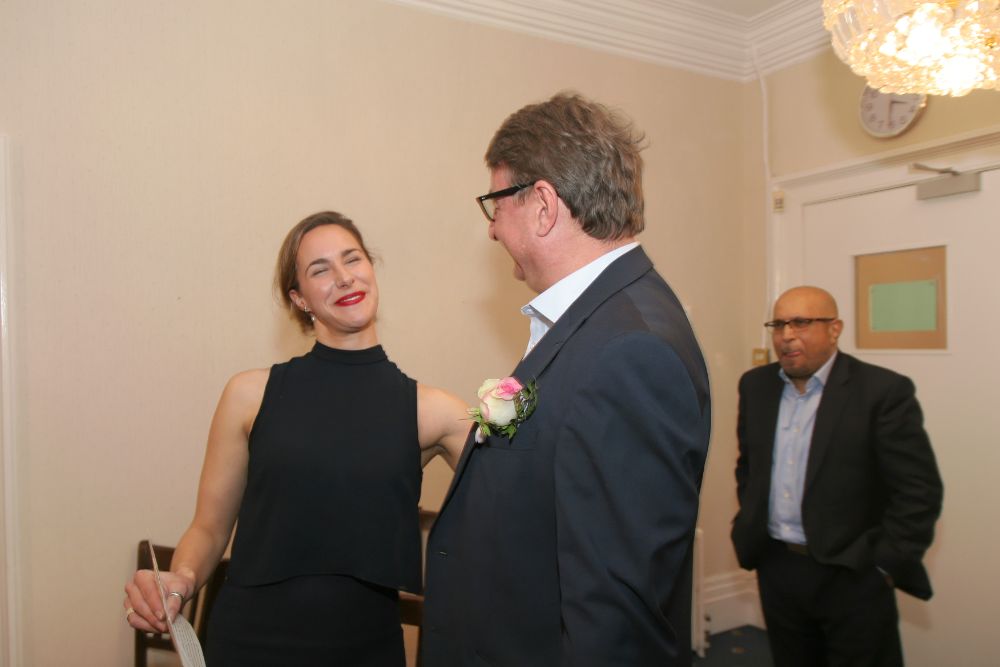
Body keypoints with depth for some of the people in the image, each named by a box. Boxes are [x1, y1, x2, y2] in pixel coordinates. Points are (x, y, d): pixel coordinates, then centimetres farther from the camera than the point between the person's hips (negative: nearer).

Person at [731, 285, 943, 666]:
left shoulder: (883, 391, -11)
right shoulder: (756, 385, 4)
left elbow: (919, 491, -11)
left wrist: (887, 567, -11)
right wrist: (750, 529, 10)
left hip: (851, 576, -4)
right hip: (776, 569, 5)